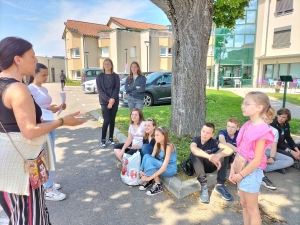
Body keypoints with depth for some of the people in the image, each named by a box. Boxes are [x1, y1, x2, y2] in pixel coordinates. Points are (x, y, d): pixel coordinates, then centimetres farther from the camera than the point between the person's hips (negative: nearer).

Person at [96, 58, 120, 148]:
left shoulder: (116, 76, 6)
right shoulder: (99, 76, 3)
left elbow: (117, 88, -3)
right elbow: (100, 90, -5)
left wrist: (112, 99, -16)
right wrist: (108, 100, -16)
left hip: (114, 101, 2)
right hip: (104, 101, -2)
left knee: (112, 120, 6)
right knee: (106, 120, -9)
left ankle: (111, 138, 20)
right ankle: (103, 139, 6)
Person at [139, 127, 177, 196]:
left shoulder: (169, 146, -26)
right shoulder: (157, 144, -4)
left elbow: (164, 167, -30)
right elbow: (151, 157, -7)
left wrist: (149, 178, -31)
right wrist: (142, 170, -21)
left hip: (170, 169, -7)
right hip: (161, 165, 7)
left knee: (149, 160, -28)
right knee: (146, 156, -18)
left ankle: (158, 186, -15)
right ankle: (147, 181, -6)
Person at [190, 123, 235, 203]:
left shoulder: (213, 142, -15)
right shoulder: (196, 139, -17)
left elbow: (230, 149, -30)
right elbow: (193, 148, -43)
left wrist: (218, 155, -51)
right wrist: (209, 157, -57)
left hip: (210, 166, 2)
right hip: (198, 167, -1)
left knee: (224, 153, -22)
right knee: (195, 153, -33)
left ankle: (219, 185, -21)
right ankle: (204, 186, -33)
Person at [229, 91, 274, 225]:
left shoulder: (262, 130, -22)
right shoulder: (247, 125, 1)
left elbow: (257, 160, -21)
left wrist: (240, 175, -14)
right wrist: (233, 170, 4)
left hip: (251, 172, -8)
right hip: (242, 169, 8)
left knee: (252, 209, 11)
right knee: (244, 204, 22)